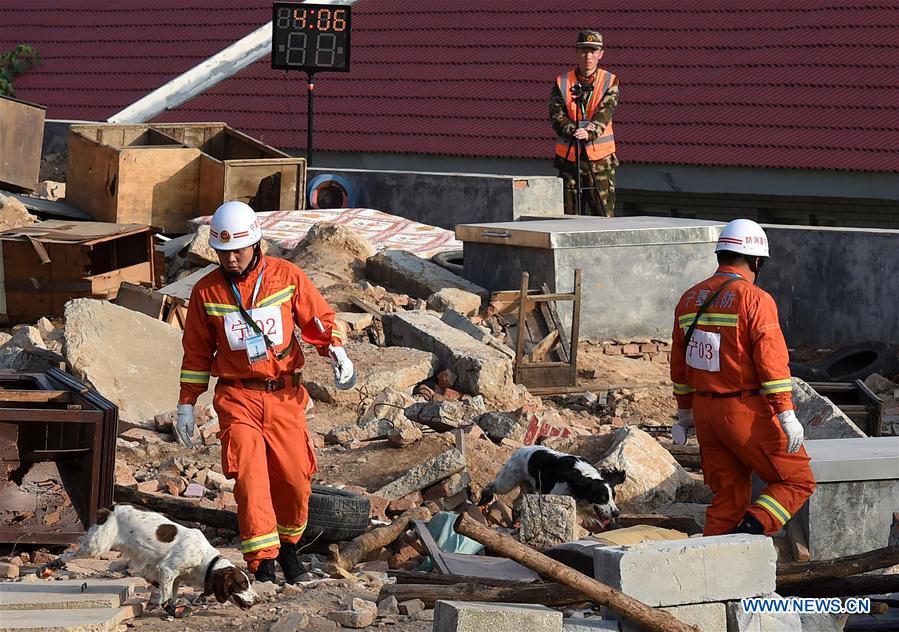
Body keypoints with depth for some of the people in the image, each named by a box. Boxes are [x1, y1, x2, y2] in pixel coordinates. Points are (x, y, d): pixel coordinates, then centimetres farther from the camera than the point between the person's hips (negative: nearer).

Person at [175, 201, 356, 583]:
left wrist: (336, 352, -12)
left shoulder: (286, 276, -1)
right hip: (237, 397, -1)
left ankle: (287, 544, 30)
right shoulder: (207, 292, 1)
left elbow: (318, 318, 7)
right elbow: (197, 351, 11)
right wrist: (186, 404, 12)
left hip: (284, 395, 1)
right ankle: (262, 563, -18)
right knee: (249, 476, -16)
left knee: (295, 479, 2)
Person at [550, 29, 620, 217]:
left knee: (604, 215, -2)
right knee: (570, 217, 5)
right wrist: (574, 130, -24)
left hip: (600, 159, -1)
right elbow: (556, 116, -5)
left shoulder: (610, 82, 1)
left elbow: (604, 114, -12)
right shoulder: (561, 83, 4)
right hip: (569, 157, 1)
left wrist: (590, 133, -30)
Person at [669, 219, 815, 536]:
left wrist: (685, 412, 27)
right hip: (747, 412, -7)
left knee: (727, 497, 14)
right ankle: (750, 529, -17)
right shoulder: (754, 300, -13)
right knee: (797, 481, 4)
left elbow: (680, 364, 17)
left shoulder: (690, 299, 9)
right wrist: (787, 417, -20)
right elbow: (772, 362, -20)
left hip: (706, 411, 7)